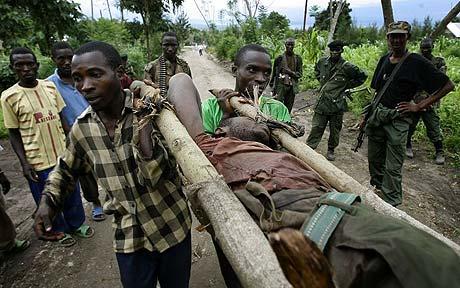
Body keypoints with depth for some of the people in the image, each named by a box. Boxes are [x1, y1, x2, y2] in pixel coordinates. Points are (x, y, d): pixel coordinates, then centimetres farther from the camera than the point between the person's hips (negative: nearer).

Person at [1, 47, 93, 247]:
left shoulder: (50, 86, 0)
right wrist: (24, 163, -11)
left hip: (62, 153, 3)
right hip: (37, 161, -3)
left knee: (72, 192, 17)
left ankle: (76, 223, 39)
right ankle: (57, 230, 36)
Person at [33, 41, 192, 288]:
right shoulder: (81, 127, -6)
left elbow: (160, 177, -25)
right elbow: (66, 168, 14)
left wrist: (144, 128, -34)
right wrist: (48, 200, 1)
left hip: (171, 229, -2)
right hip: (128, 237, 3)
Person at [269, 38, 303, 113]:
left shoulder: (298, 58, 9)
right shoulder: (280, 58, 2)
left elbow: (299, 74, 8)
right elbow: (274, 73, 7)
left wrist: (290, 72, -10)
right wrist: (272, 86, 5)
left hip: (292, 87, 3)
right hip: (281, 85, -2)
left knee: (288, 109, 6)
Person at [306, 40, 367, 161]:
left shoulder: (346, 67, -8)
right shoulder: (322, 62, 4)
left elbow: (362, 77, 5)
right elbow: (316, 71, 28)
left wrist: (347, 85, 3)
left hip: (337, 104, -2)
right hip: (322, 102, 2)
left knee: (335, 130, 9)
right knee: (316, 127, 3)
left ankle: (331, 150, 26)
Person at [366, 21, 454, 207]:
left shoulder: (417, 63, -8)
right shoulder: (384, 60, 10)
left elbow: (448, 85, -4)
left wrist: (420, 106, -10)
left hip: (397, 119, -6)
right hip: (377, 115, 6)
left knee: (392, 167, -1)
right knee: (374, 158, 16)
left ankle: (391, 206, 11)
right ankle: (376, 188, 37)